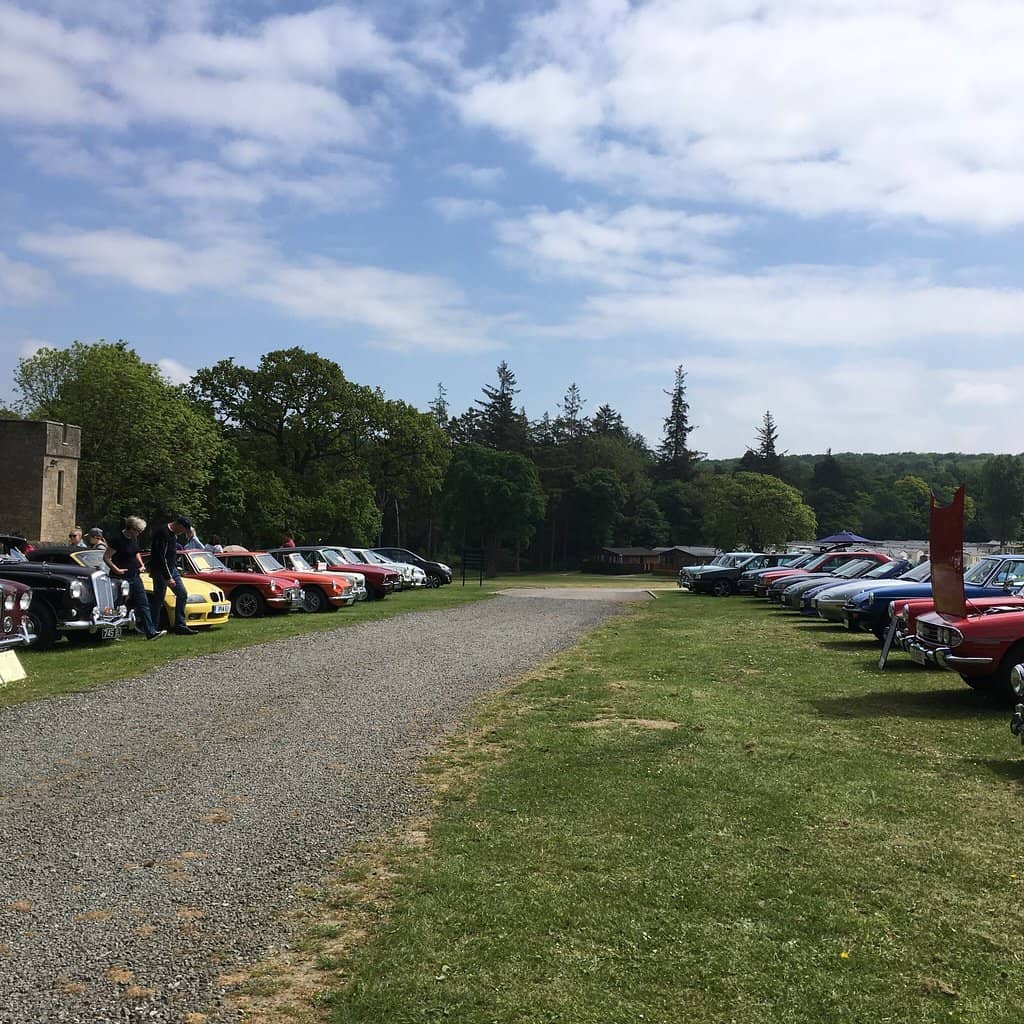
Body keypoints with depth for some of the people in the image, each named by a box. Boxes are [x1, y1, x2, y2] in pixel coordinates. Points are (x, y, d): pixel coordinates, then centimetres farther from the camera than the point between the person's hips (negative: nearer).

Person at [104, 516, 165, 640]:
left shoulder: (133, 539, 9)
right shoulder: (118, 539, -15)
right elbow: (106, 557, -15)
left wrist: (141, 565, 13)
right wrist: (116, 569, -23)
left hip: (134, 576, 7)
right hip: (121, 578, -7)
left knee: (143, 604, -2)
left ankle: (151, 632, -6)